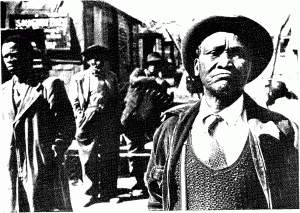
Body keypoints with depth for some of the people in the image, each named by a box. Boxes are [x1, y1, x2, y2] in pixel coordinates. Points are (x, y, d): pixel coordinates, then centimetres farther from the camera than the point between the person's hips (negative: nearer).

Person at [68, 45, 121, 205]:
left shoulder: (111, 78, 15)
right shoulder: (78, 79, 6)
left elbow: (116, 103, 15)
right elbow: (75, 103, 2)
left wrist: (117, 125, 8)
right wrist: (82, 123, -8)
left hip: (109, 124, 3)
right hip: (89, 124, -2)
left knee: (110, 159, 5)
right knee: (89, 160, -2)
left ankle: (108, 192, 14)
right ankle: (91, 192, 8)